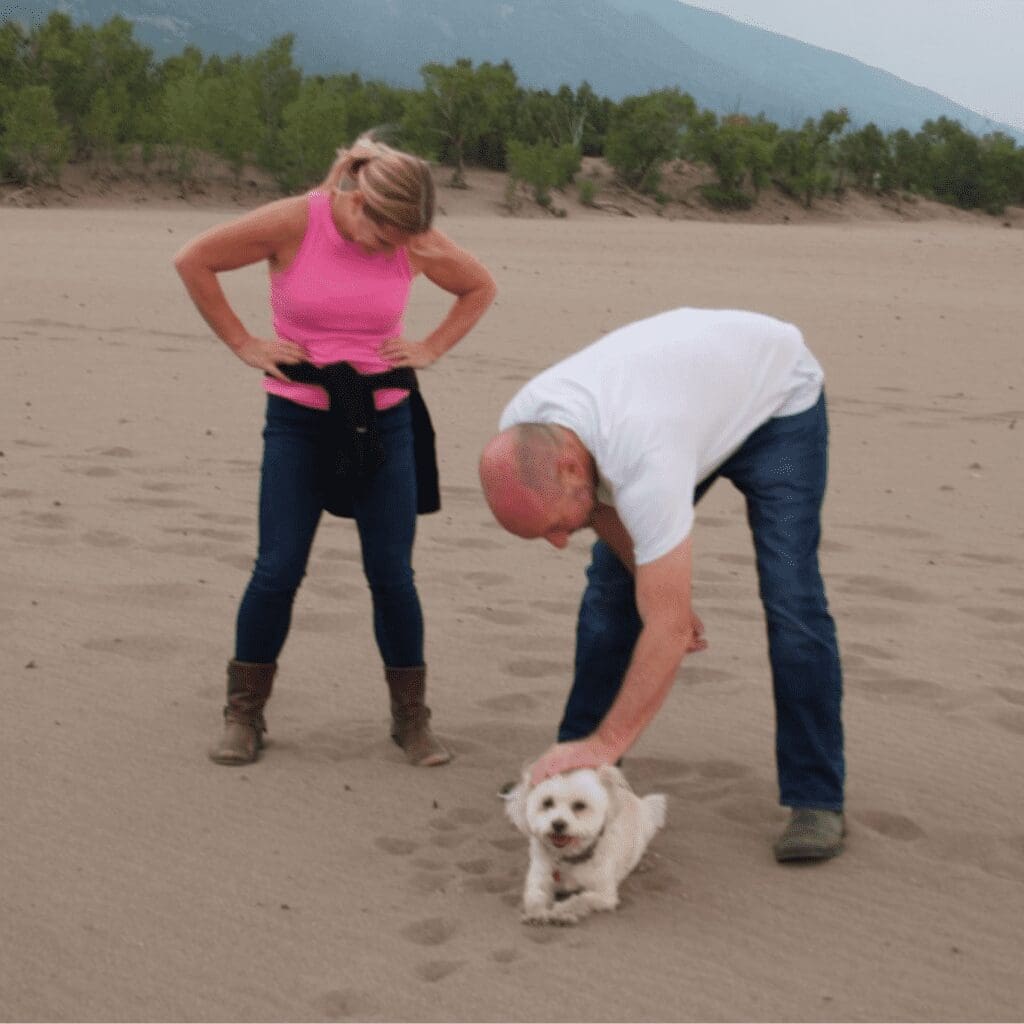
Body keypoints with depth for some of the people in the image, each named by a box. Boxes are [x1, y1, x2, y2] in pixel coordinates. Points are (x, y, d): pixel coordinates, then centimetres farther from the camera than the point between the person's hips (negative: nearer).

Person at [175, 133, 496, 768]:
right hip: (297, 416, -2)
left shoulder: (417, 242, -6)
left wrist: (432, 348, 1)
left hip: (383, 419, 2)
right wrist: (243, 343, -6)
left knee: (392, 573, -1)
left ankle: (411, 718, 13)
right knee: (278, 570, -6)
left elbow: (480, 287, 13)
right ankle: (244, 715, 10)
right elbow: (194, 261, -4)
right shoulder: (293, 224, -14)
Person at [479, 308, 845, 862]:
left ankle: (816, 801, -6)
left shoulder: (645, 459, -47)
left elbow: (668, 630, -43)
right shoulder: (520, 437, -25)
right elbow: (606, 508, -3)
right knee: (610, 584, 0)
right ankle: (574, 767, 12)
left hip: (776, 395, -7)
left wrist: (607, 744, -39)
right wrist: (662, 593, -4)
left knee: (790, 599, -17)